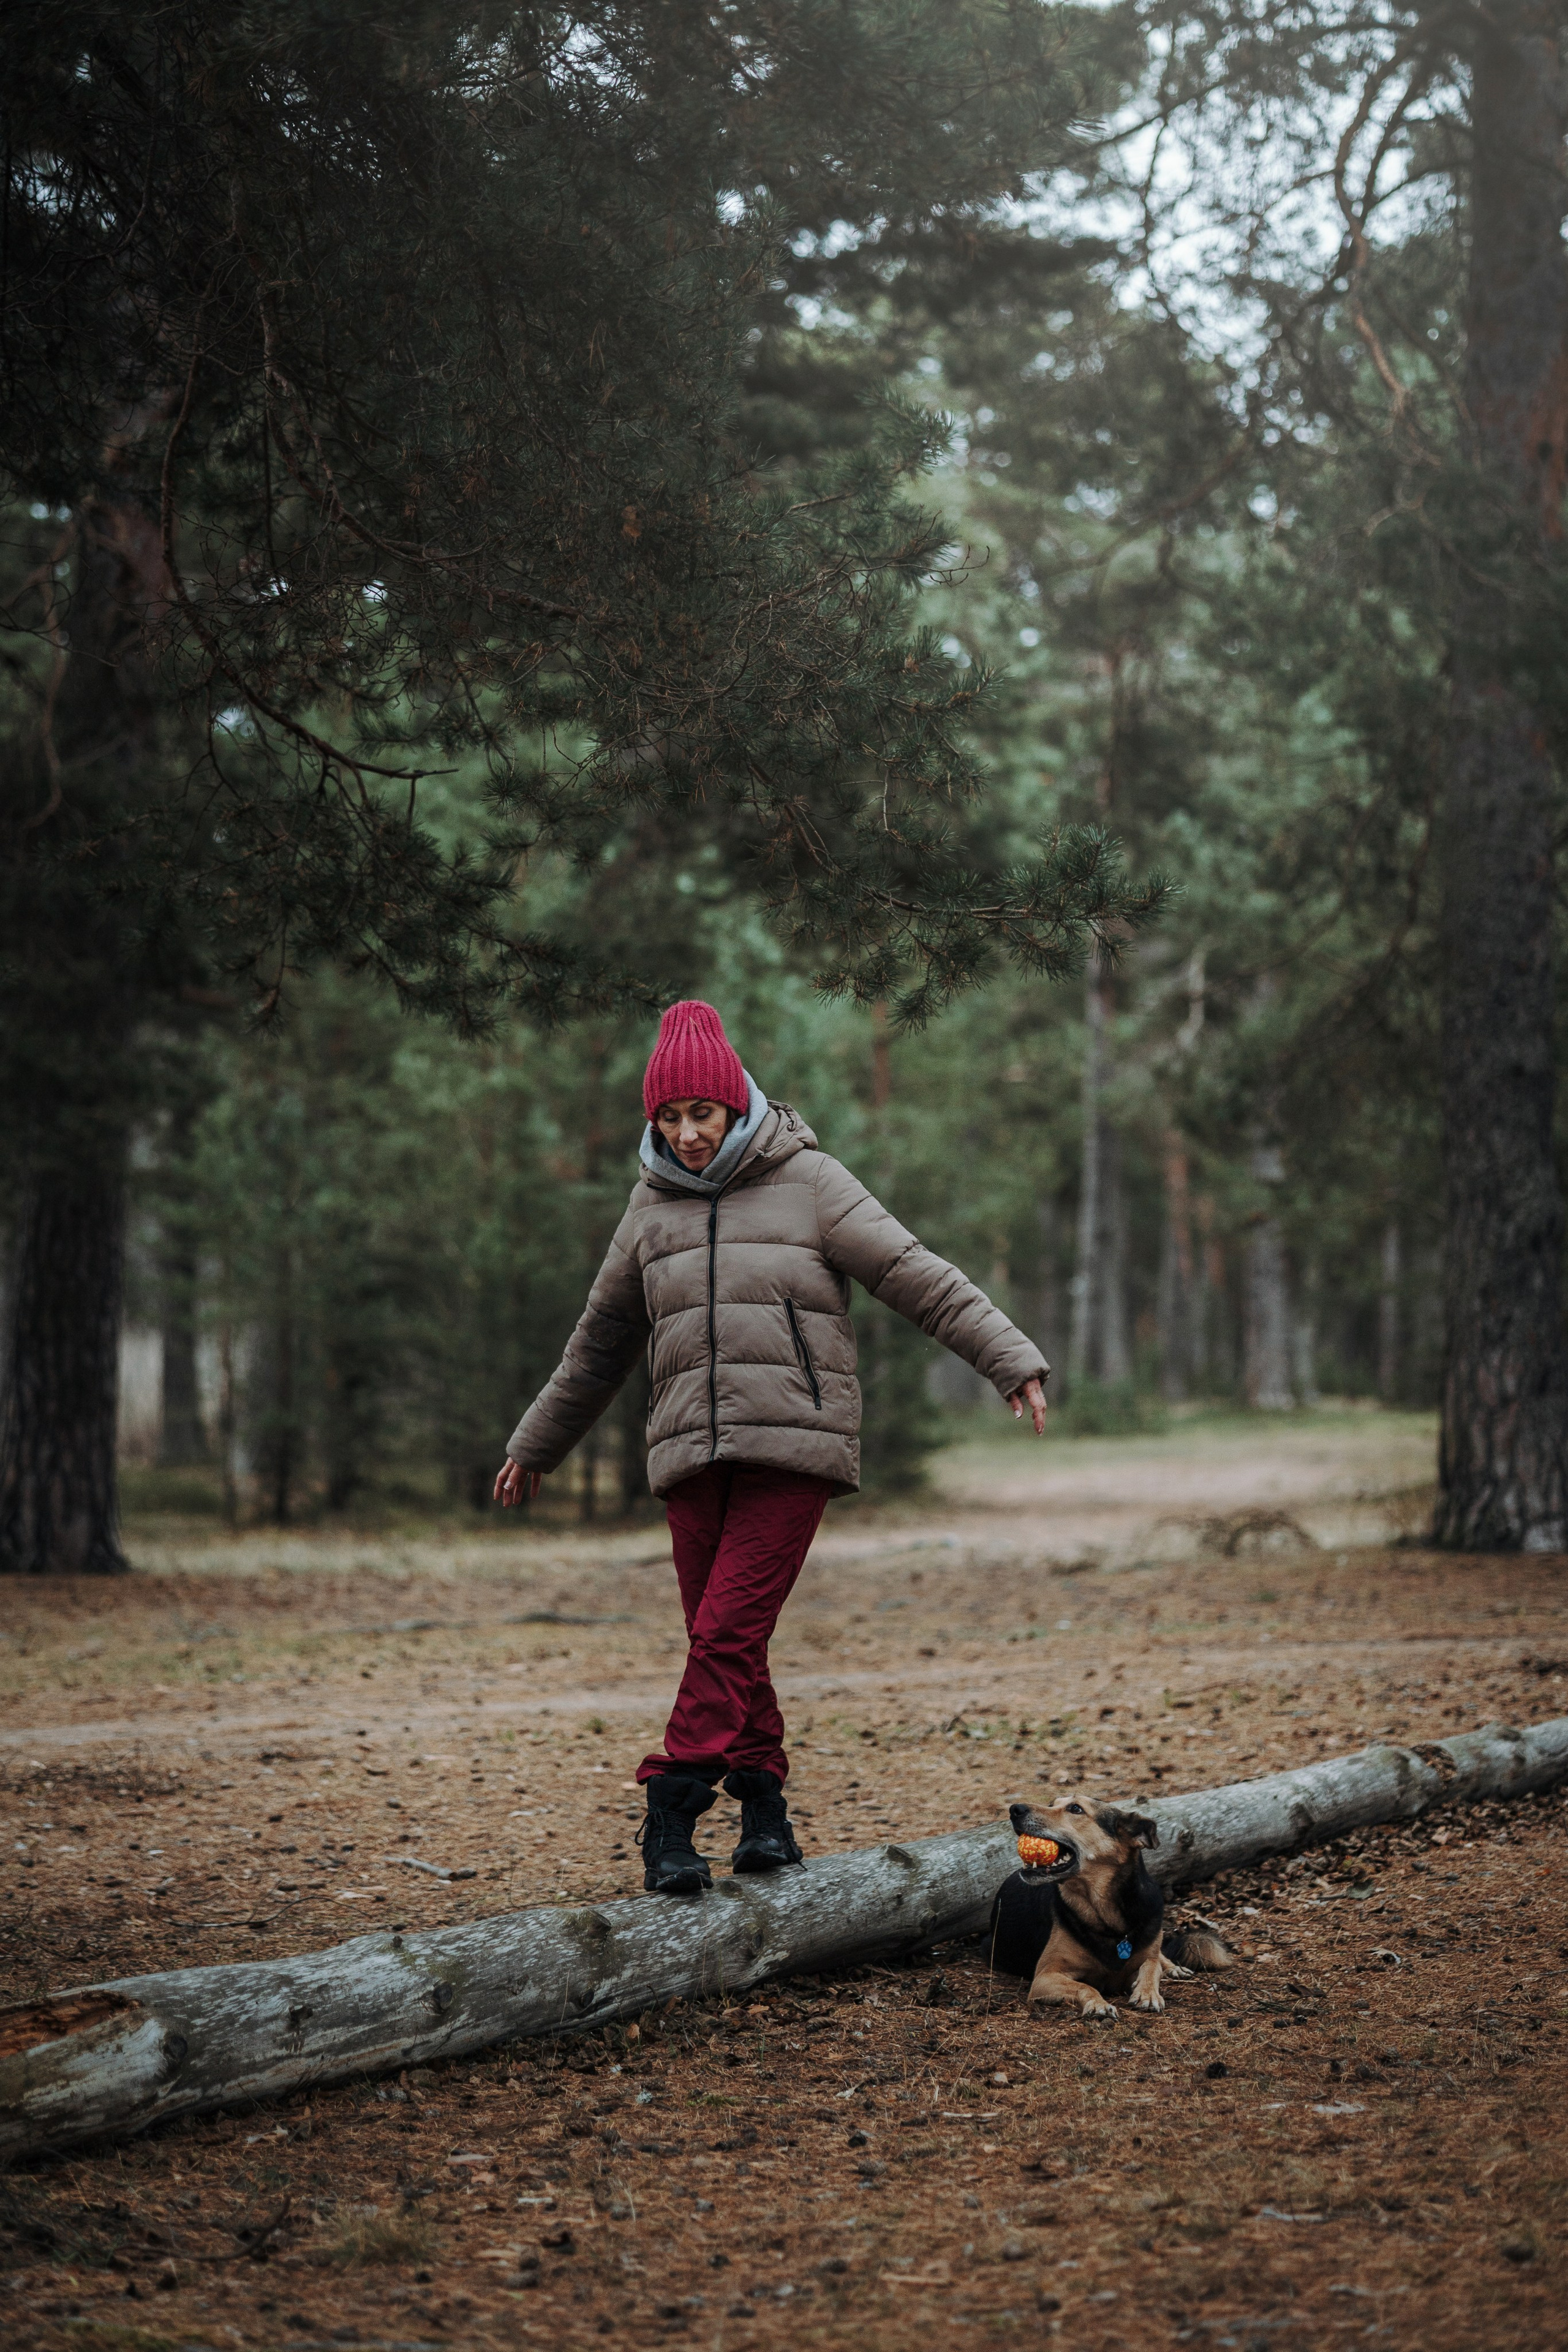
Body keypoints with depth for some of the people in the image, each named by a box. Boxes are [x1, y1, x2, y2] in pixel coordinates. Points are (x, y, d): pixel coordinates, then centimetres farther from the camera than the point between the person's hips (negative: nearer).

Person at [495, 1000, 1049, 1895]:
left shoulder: (809, 1182, 2)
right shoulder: (654, 1206, 14)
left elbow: (920, 1277, -2)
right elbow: (602, 1342, 26)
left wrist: (1014, 1361, -10)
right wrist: (537, 1446, 33)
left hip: (794, 1445, -4)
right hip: (692, 1453, 4)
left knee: (730, 1629, -14)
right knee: (722, 1643, 3)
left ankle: (672, 1814, -14)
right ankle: (765, 1805, 14)